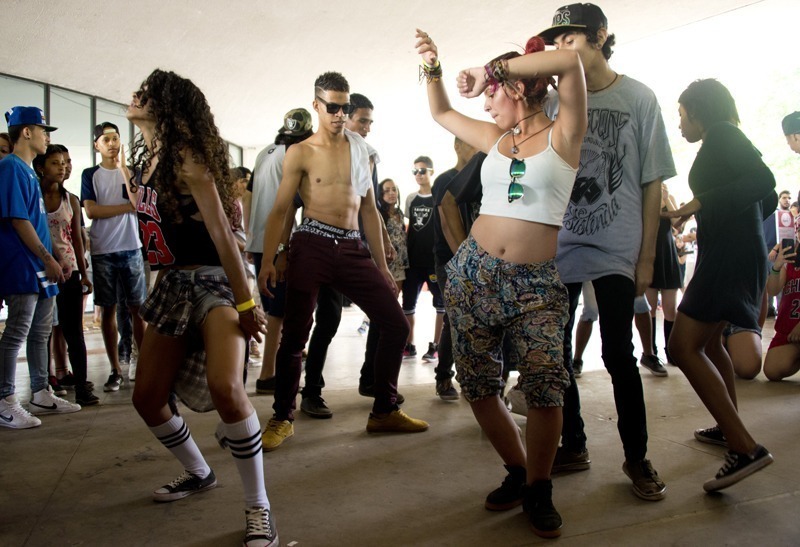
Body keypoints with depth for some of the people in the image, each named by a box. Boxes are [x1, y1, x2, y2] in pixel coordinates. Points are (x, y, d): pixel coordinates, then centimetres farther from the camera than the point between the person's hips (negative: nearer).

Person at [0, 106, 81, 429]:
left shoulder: (28, 171, 18)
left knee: (41, 333, 13)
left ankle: (41, 395, 21)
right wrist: (48, 259, -16)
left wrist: (57, 258, 17)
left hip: (41, 269, 10)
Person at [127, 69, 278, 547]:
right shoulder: (146, 157, 11)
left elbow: (221, 231, -20)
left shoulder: (185, 157, -13)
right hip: (172, 284, 9)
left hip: (213, 280, -9)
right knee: (147, 397, 10)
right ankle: (199, 474, 33)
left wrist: (245, 303, -23)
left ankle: (259, 507, -16)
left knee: (225, 387, -30)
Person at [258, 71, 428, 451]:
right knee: (295, 333, -2)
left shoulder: (360, 151, 15)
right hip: (312, 245, -4)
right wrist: (267, 261, -12)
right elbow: (280, 210, 0)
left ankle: (384, 411, 14)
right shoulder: (300, 153, 4)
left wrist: (382, 265, 15)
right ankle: (282, 419, 16)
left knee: (396, 324, 0)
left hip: (352, 249, 4)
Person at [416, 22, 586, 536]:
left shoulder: (562, 136, 1)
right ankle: (518, 472, 25)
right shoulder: (495, 138, 14)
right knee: (478, 387, 5)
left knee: (545, 388, -16)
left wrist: (490, 70, -10)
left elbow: (570, 61, -15)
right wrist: (433, 68, 15)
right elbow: (442, 112, 29)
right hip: (475, 271, 5)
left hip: (536, 281, -4)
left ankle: (538, 489, 7)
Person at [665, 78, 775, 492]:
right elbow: (768, 196, 25)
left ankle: (745, 447, -21)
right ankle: (729, 427, 34)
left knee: (683, 346, -17)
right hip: (741, 251, 11)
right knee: (707, 340, 23)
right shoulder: (727, 141, 19)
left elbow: (764, 180, -22)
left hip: (728, 253, -11)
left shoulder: (720, 135, -8)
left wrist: (702, 202, -25)